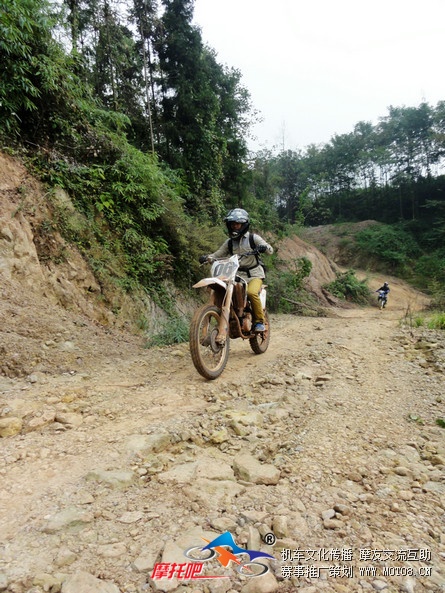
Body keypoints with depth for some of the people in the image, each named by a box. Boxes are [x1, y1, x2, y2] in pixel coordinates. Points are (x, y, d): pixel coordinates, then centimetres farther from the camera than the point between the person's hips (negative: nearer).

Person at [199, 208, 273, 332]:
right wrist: (207, 258, -11)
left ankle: (259, 321, -15)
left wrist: (264, 247, -29)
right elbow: (218, 254, 9)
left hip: (254, 274, -4)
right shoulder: (229, 242, 13)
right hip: (237, 275, 4)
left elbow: (270, 249, -6)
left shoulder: (253, 238, 2)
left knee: (251, 292, -32)